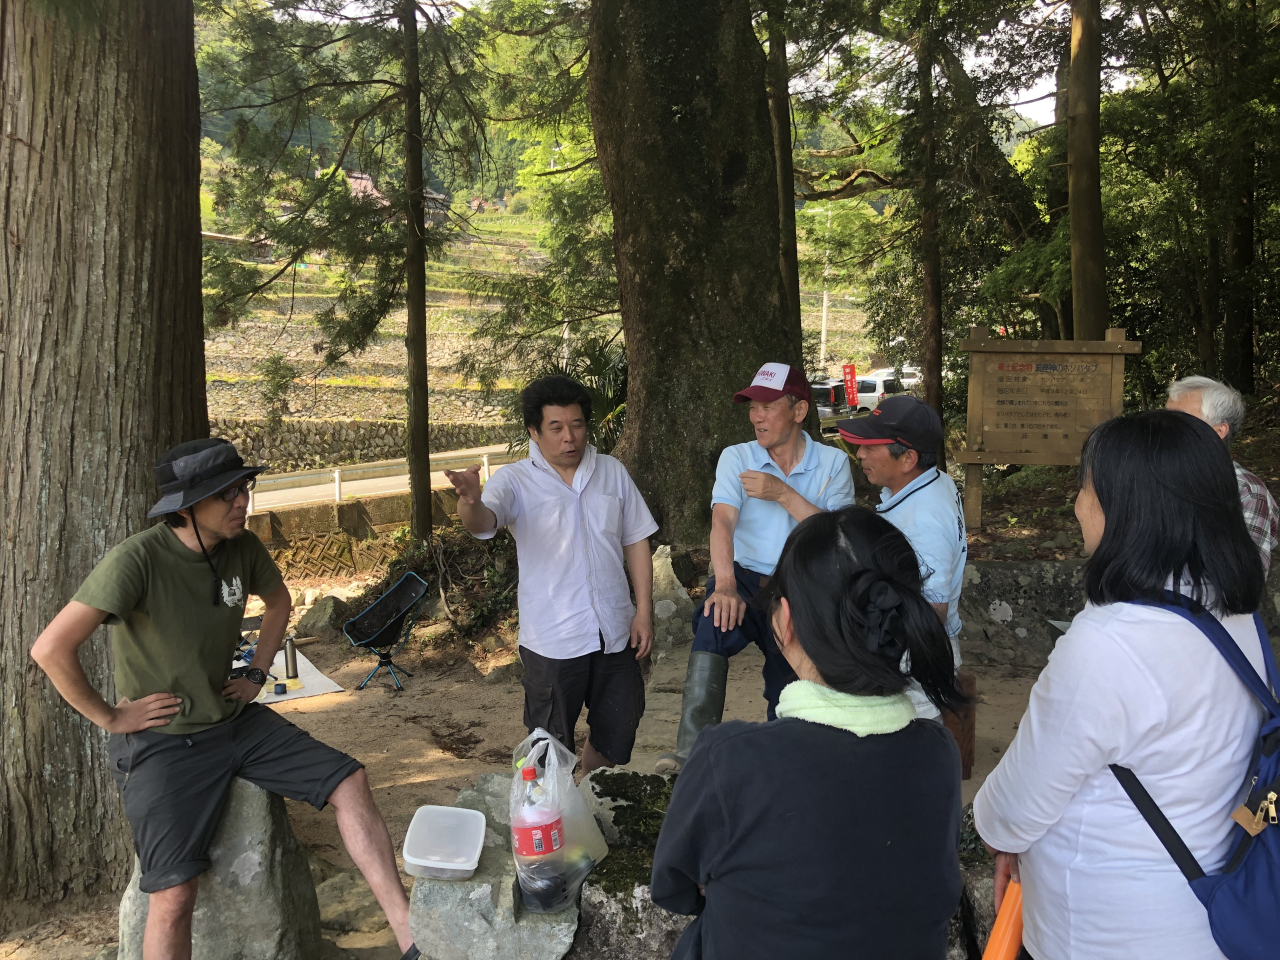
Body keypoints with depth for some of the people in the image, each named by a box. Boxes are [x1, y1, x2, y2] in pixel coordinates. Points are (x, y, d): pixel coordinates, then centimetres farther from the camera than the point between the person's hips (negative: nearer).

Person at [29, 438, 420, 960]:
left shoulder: (243, 547, -2)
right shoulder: (138, 559, -22)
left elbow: (278, 601, 21)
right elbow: (50, 649, -24)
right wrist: (110, 717, -15)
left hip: (235, 721, 6)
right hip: (162, 742, -6)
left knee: (350, 784, -8)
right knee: (174, 895, -17)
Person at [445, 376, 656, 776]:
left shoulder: (613, 472, 6)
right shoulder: (516, 480, -6)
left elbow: (636, 542, 9)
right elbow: (483, 523, -27)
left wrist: (644, 611, 2)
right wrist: (471, 501, -51)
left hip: (616, 633, 4)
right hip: (553, 640, -4)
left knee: (616, 736, 17)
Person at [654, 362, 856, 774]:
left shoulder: (833, 463, 2)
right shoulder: (736, 458, 2)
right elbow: (723, 520, -14)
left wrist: (782, 494, -19)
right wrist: (725, 584, -31)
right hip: (747, 577, -1)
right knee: (717, 616, -34)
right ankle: (692, 749, -39)